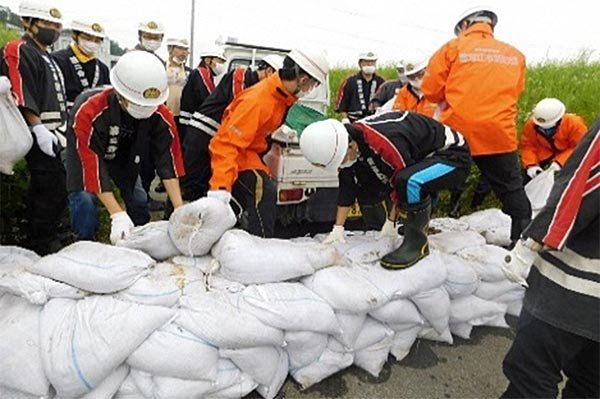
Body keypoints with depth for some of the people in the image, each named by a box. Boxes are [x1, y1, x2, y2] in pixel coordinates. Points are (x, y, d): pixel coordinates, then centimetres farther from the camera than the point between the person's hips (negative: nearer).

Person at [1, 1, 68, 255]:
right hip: (39, 135, -10)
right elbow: (22, 96, -18)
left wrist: (57, 129, 22)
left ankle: (36, 244, 26)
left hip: (48, 132, 10)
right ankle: (44, 245, -1)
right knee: (54, 192, -11)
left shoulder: (45, 57, 23)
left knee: (41, 191, 15)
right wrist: (39, 129, -24)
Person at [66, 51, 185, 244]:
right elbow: (94, 170, -37)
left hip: (126, 152, 3)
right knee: (85, 202, -17)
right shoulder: (88, 112, -39)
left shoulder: (161, 116, -29)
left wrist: (180, 210, -31)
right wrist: (118, 216, -40)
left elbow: (168, 162, -25)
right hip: (86, 149, -3)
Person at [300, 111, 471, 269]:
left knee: (408, 182, -39)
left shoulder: (386, 143, -37)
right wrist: (338, 228, -1)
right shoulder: (350, 136, -9)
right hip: (422, 157, 9)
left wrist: (391, 222, -11)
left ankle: (417, 242, -16)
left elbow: (403, 181, -24)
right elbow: (347, 186, -2)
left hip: (454, 154, -9)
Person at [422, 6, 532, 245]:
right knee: (512, 191, 15)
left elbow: (430, 89, -1)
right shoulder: (515, 55, 9)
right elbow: (514, 92, 16)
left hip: (456, 131, -1)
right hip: (499, 133, 2)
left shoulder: (453, 47, 0)